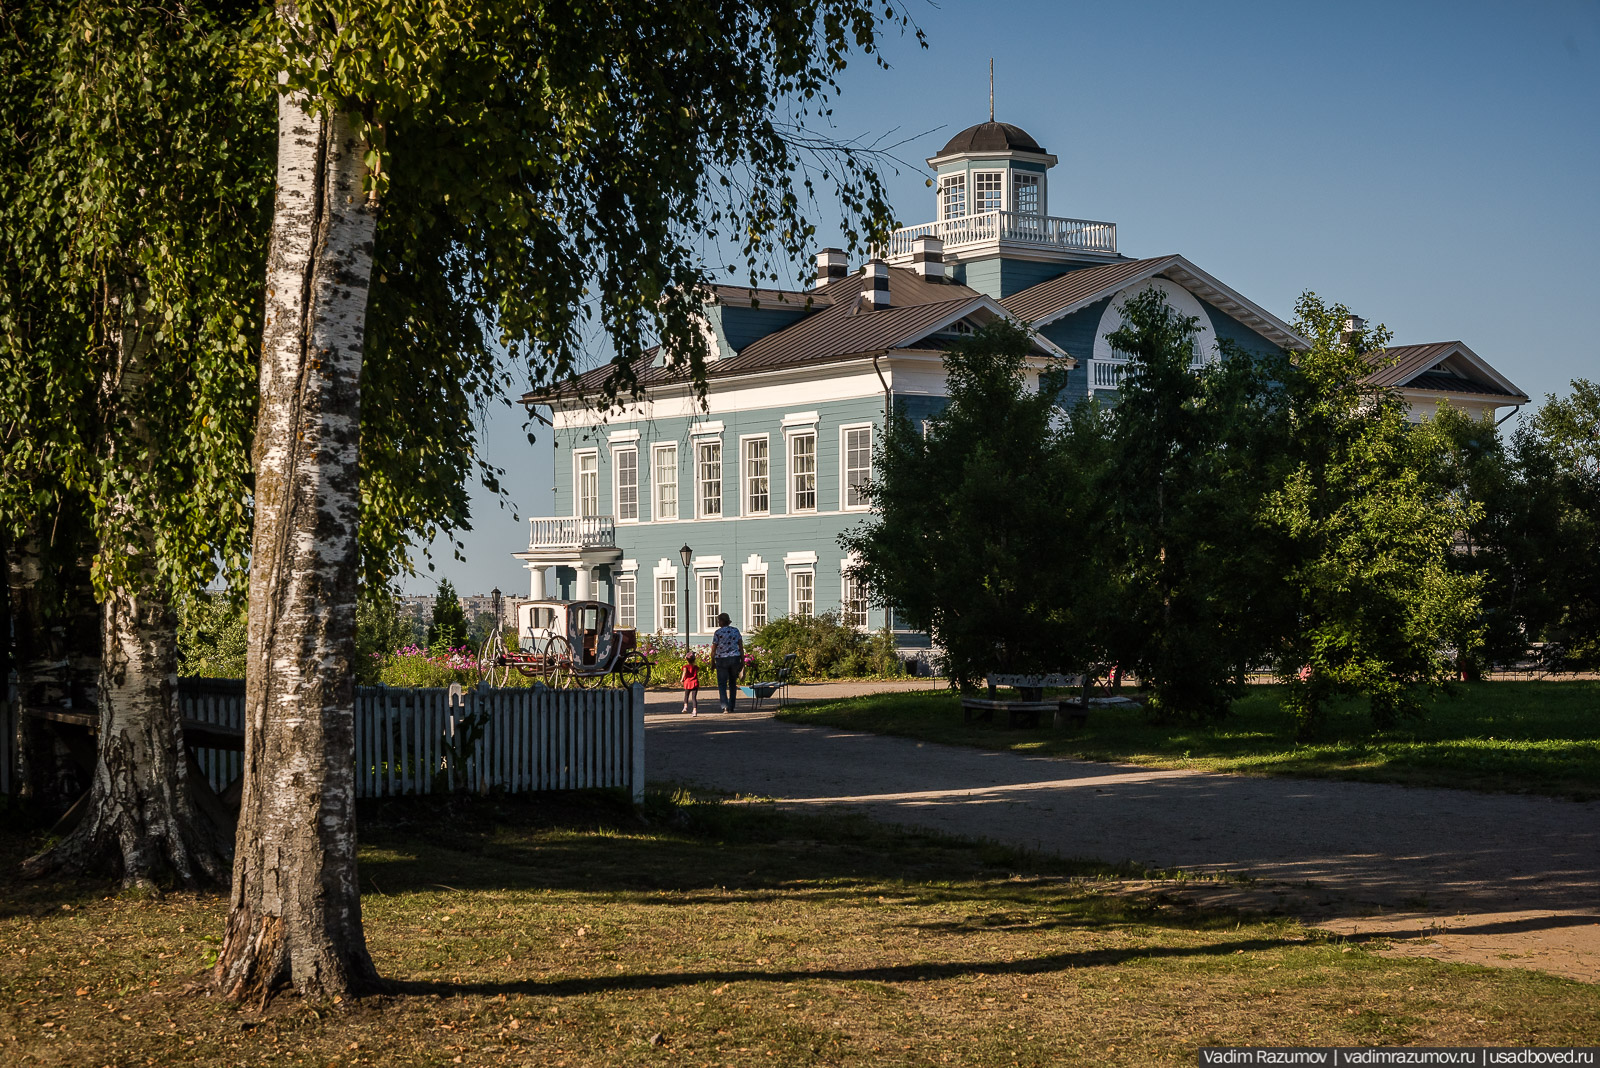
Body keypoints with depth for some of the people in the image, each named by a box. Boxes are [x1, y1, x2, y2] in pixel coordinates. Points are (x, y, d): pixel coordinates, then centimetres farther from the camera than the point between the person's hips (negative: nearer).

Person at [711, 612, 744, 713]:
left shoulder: (718, 632, -8)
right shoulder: (736, 631, 3)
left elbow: (714, 649, -5)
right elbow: (741, 646, 3)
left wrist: (712, 660, 9)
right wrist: (742, 661, 7)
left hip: (722, 659, -4)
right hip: (735, 659, 4)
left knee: (722, 684, 1)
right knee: (733, 683, 17)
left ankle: (725, 706, -14)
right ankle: (732, 706, 18)